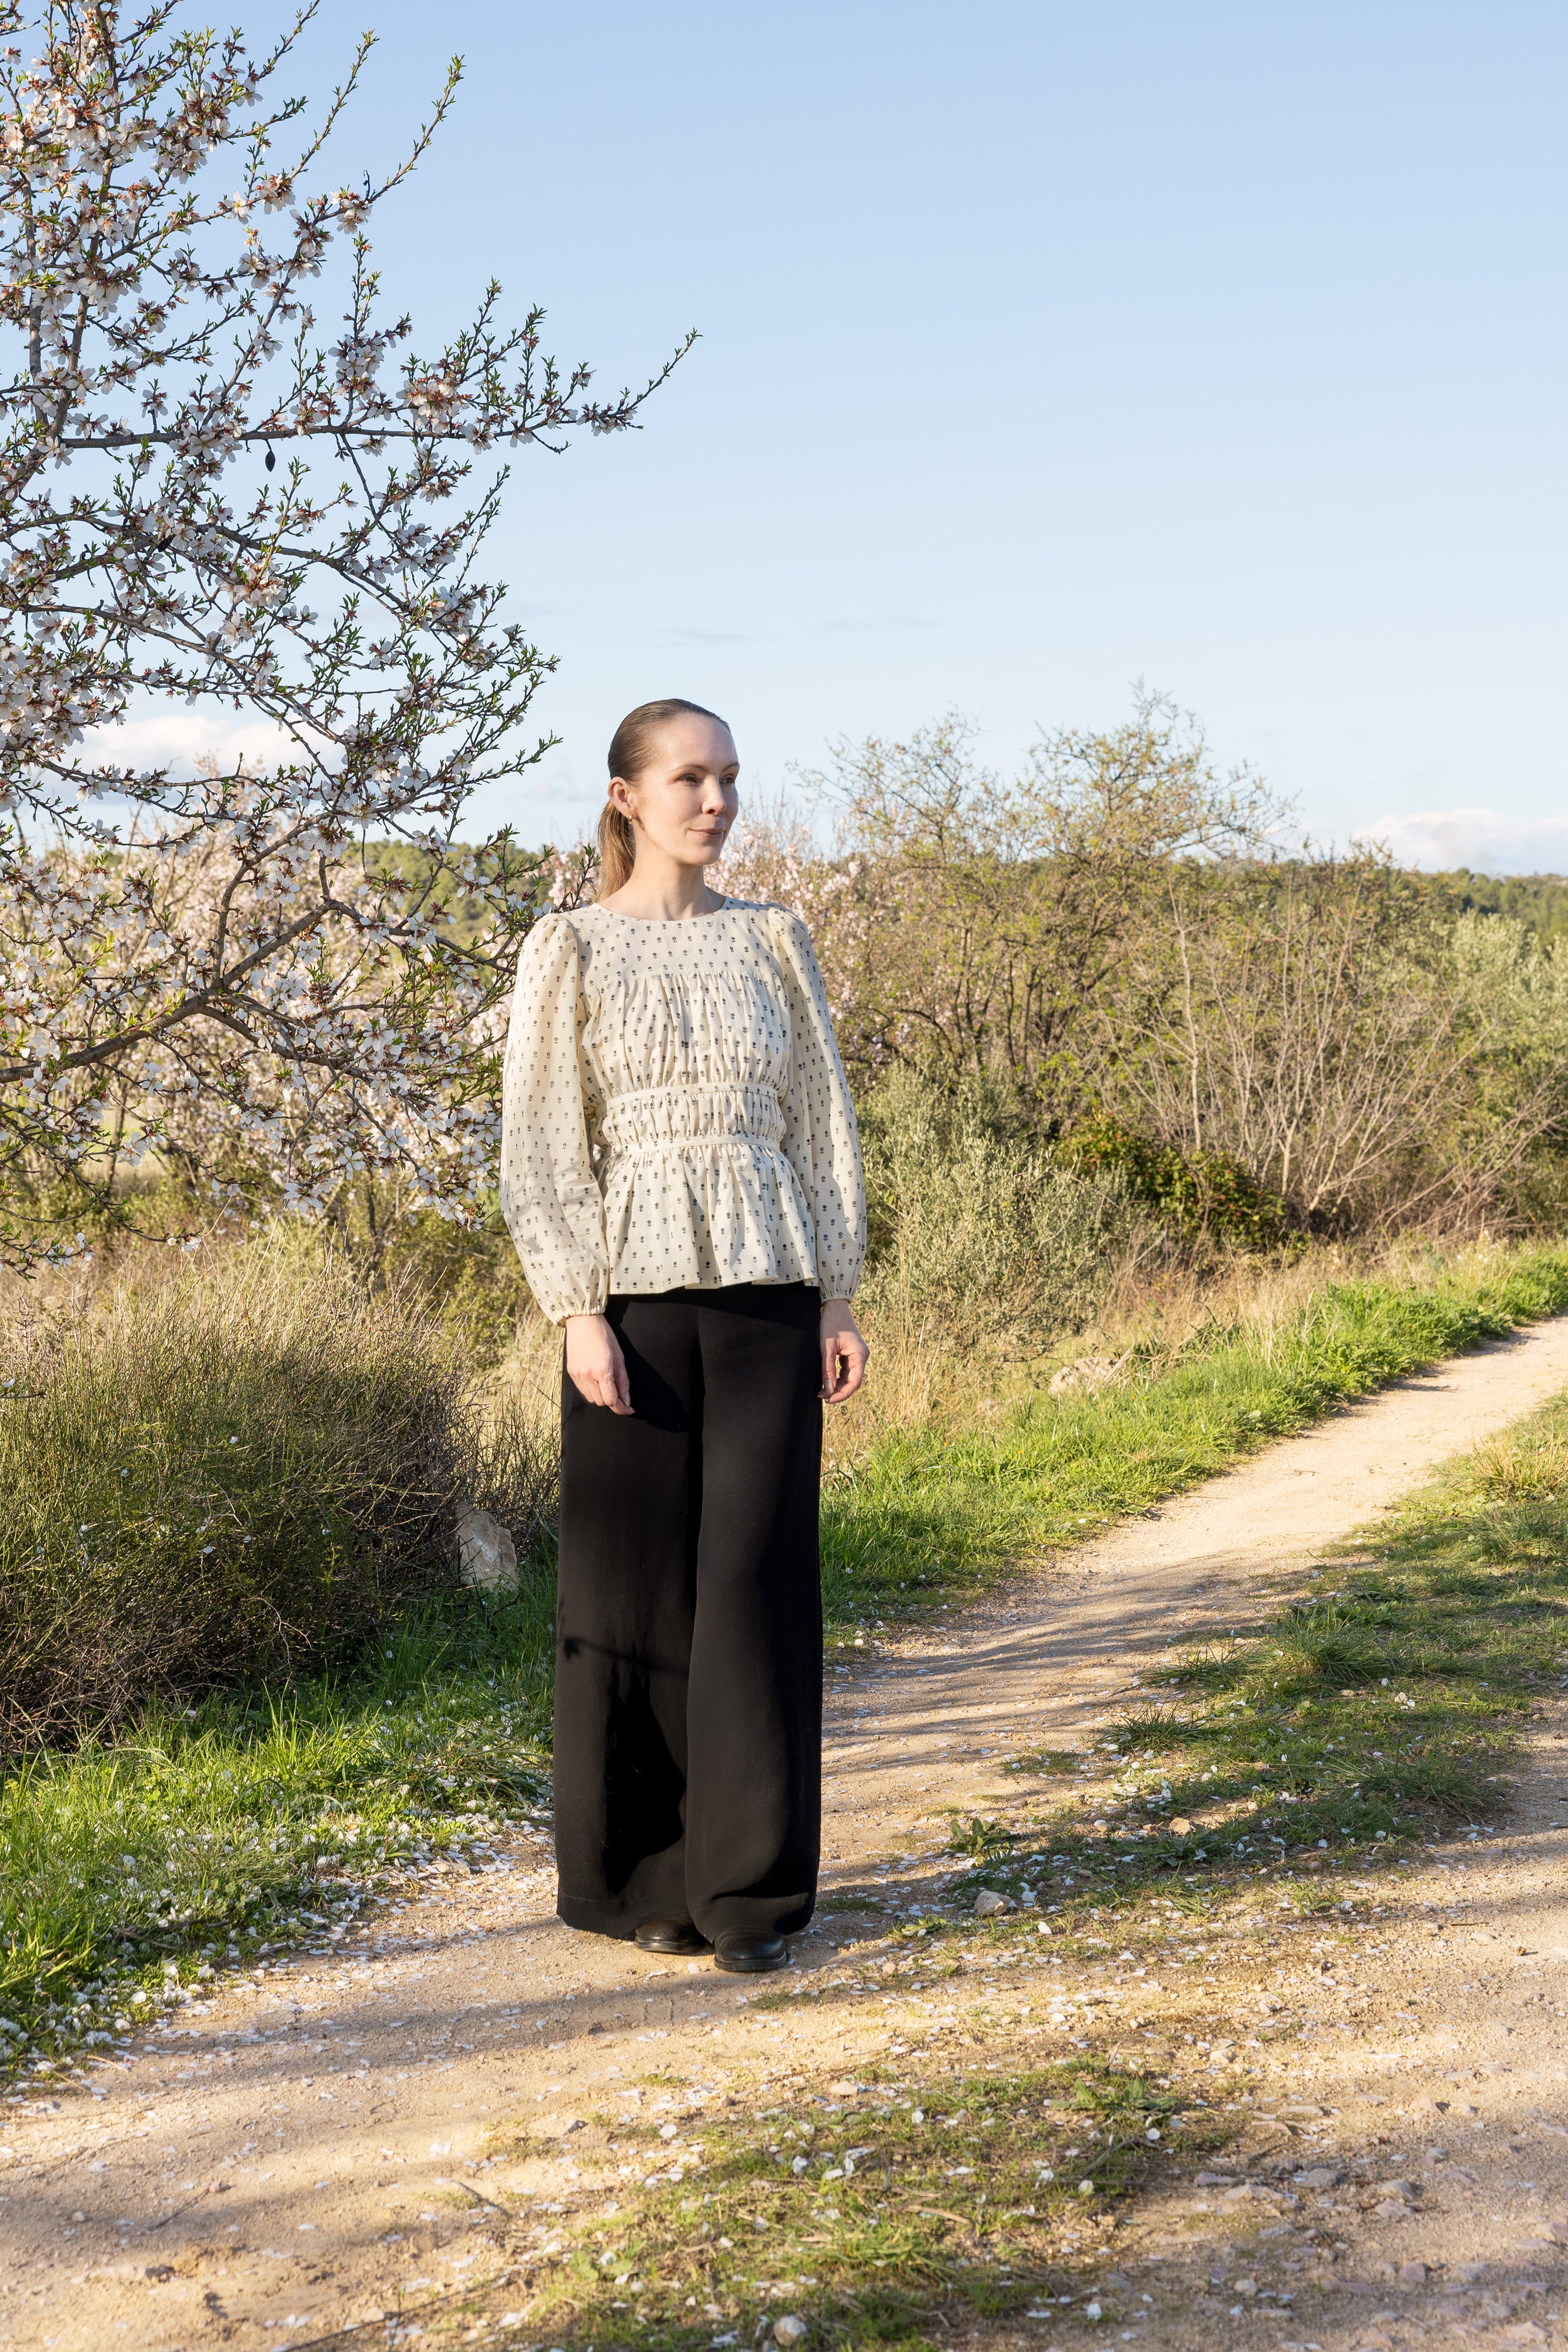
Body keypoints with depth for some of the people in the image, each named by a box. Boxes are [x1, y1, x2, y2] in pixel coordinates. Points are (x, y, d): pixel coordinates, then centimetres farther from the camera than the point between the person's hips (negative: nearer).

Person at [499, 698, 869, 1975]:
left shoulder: (773, 939, 10)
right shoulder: (571, 949, 2)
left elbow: (822, 1119, 11)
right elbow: (539, 1146, -2)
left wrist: (838, 1295, 4)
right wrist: (579, 1313, -11)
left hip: (766, 1292, 2)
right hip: (636, 1291, -2)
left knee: (758, 1577, -1)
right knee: (635, 1580, 3)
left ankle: (750, 1886, 7)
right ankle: (640, 1879, 18)